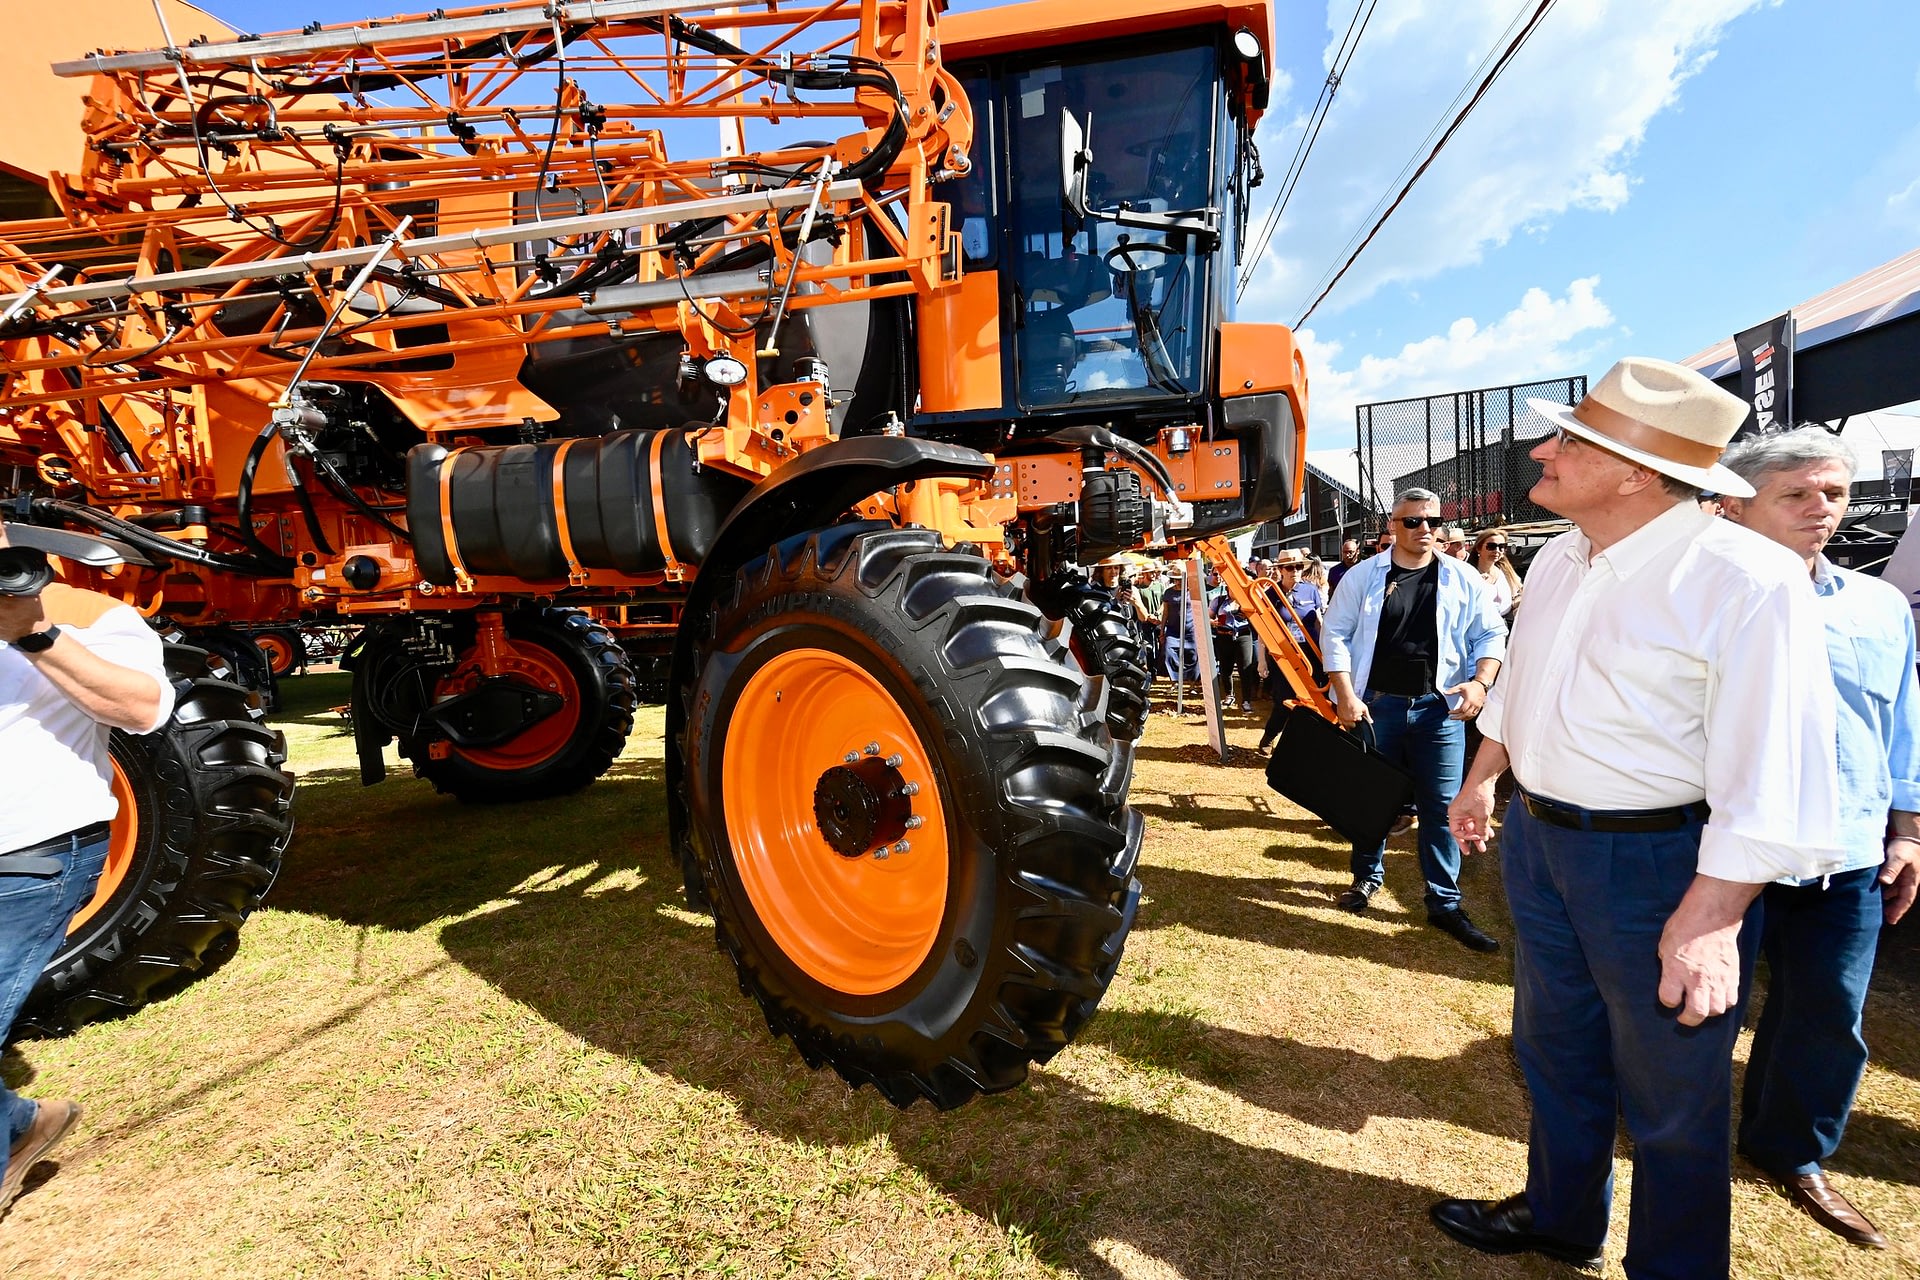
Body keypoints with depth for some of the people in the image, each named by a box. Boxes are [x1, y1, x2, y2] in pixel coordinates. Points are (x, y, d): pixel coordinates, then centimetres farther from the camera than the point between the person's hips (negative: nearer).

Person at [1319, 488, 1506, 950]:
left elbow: (1491, 635, 7)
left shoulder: (1463, 579, 3)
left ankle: (1444, 903, 15)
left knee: (1442, 806, 2)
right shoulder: (1364, 576, 0)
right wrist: (1346, 695, -8)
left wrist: (1480, 682, -10)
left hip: (1439, 707, 1)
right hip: (1374, 704, 0)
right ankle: (1368, 876, 33)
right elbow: (1334, 633, 0)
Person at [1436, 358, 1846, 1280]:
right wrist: (1480, 780, 23)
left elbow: (1770, 778, -24)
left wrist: (1709, 918, -27)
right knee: (1553, 1049, 23)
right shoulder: (1556, 561, 3)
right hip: (1538, 840, 8)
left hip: (1660, 862, -7)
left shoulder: (1746, 582, -22)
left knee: (1670, 1098, 13)